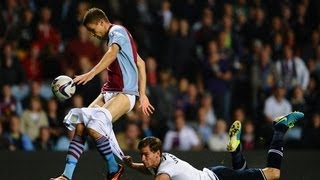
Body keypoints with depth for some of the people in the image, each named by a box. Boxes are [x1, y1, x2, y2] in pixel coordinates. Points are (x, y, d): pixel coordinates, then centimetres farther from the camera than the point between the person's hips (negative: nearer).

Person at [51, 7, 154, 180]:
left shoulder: (117, 31, -6)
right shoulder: (112, 36, 24)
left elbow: (112, 53, -28)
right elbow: (140, 63, 28)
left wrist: (91, 74, -43)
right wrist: (142, 94, 24)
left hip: (125, 93, -10)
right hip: (108, 92, 10)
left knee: (94, 126, -27)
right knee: (80, 125, -7)